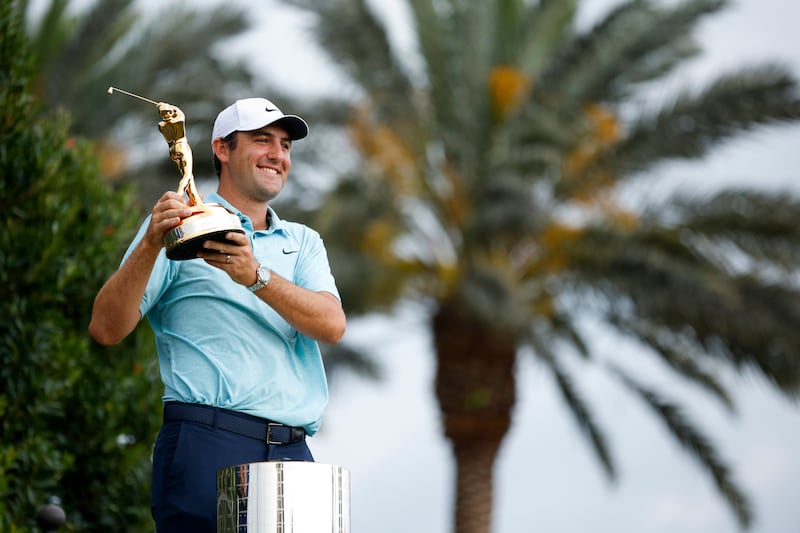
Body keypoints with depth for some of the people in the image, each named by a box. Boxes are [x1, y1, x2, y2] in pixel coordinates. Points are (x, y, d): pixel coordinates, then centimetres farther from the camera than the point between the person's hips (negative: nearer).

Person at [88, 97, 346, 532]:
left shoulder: (302, 242, 21)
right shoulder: (181, 227, 8)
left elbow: (332, 326, 1)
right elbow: (106, 329, -1)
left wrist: (255, 276, -14)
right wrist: (151, 245, -15)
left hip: (292, 454, 4)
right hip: (207, 446, -4)